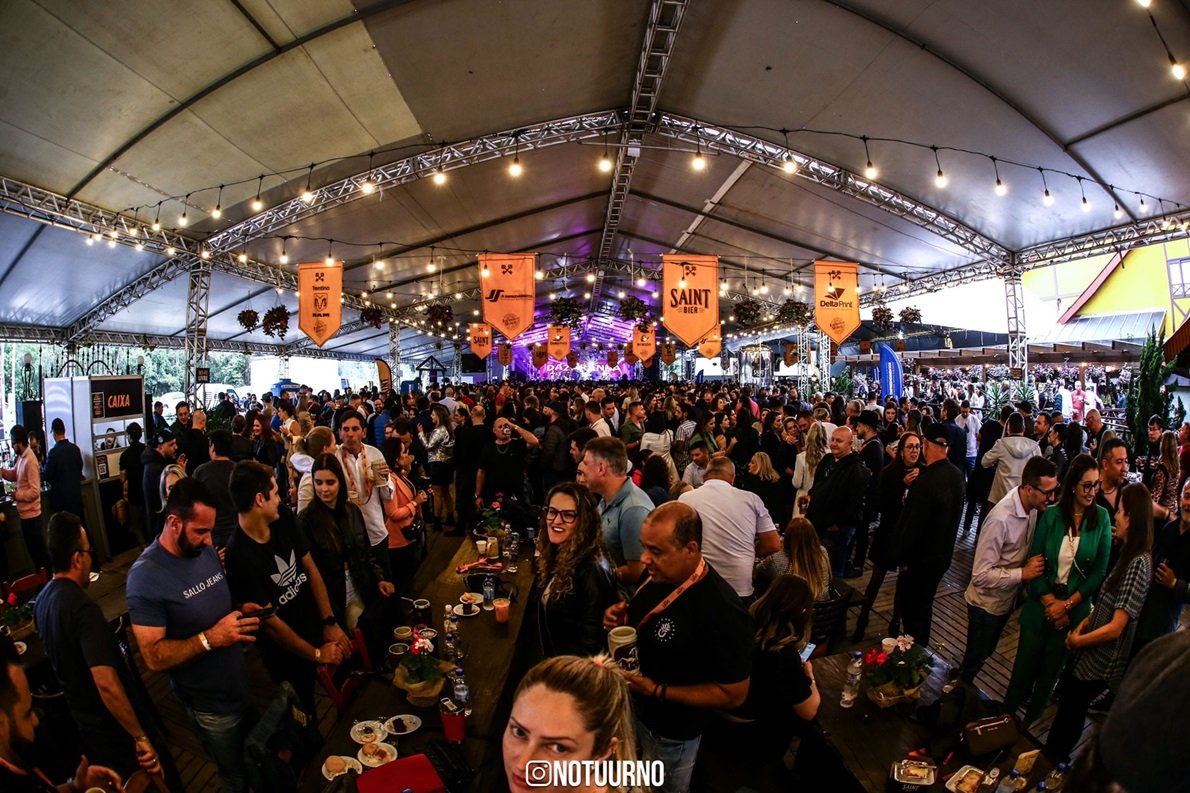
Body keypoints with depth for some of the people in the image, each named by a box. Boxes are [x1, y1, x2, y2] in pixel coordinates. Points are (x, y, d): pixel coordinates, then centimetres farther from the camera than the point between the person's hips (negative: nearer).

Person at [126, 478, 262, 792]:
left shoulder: (206, 551, -3)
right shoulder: (146, 576, -23)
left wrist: (241, 612, -9)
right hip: (210, 705, -5)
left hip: (242, 683, 5)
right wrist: (209, 639, -34)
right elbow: (154, 657, -23)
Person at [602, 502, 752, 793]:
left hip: (670, 734, -6)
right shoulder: (658, 573, -12)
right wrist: (621, 618, -14)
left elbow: (734, 694, -25)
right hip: (632, 705, 6)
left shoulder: (722, 611, -35)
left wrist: (657, 690, -28)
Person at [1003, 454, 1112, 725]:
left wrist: (1067, 604, -10)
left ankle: (1030, 721, 35)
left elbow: (1100, 571, -5)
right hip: (1041, 605, 0)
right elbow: (1034, 561, -5)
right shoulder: (1052, 515, -6)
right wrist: (1050, 603, -12)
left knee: (1049, 672, 15)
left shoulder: (1102, 518, -6)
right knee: (1024, 667, 8)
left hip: (1075, 609, 0)